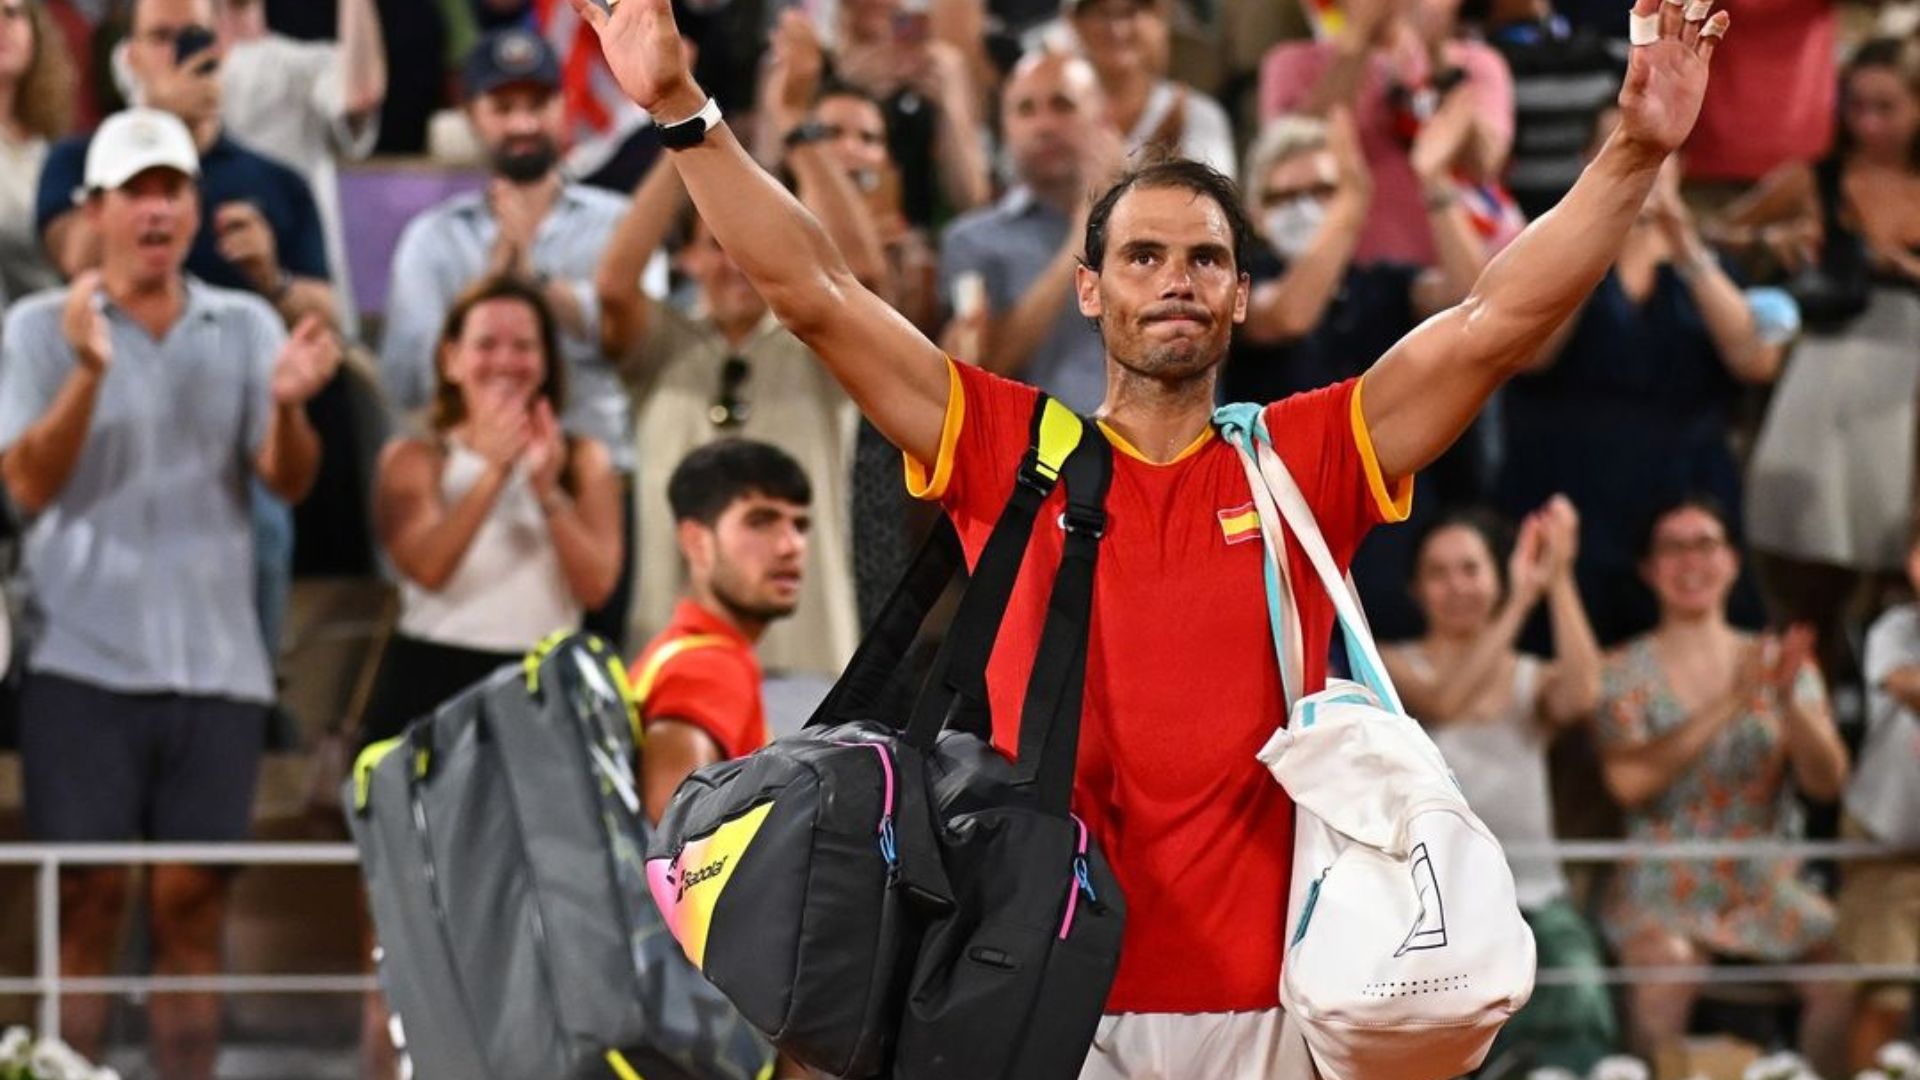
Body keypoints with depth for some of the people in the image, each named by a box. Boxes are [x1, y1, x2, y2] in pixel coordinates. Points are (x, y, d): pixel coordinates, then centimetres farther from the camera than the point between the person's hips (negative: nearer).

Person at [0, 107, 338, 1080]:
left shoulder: (246, 328, 9)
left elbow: (290, 481, 1)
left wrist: (286, 405, -20)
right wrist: (88, 372, -22)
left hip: (215, 661, 2)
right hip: (84, 659, -2)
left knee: (192, 901, 3)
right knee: (87, 899, -4)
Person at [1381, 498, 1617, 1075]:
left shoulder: (1533, 681, 14)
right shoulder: (1395, 668, 6)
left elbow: (1581, 695, -11)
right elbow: (1442, 702, -17)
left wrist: (1560, 580, -16)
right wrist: (1519, 602, -23)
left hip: (1534, 897, 3)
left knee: (1581, 1008, -30)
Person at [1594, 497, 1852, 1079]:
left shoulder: (1778, 660, 11)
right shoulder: (1625, 672, 4)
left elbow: (1826, 783, 0)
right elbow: (1629, 780, -14)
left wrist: (1790, 699, -18)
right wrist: (1729, 704, -19)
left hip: (1767, 888, 2)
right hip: (1665, 891, -2)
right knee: (1667, 965, -36)